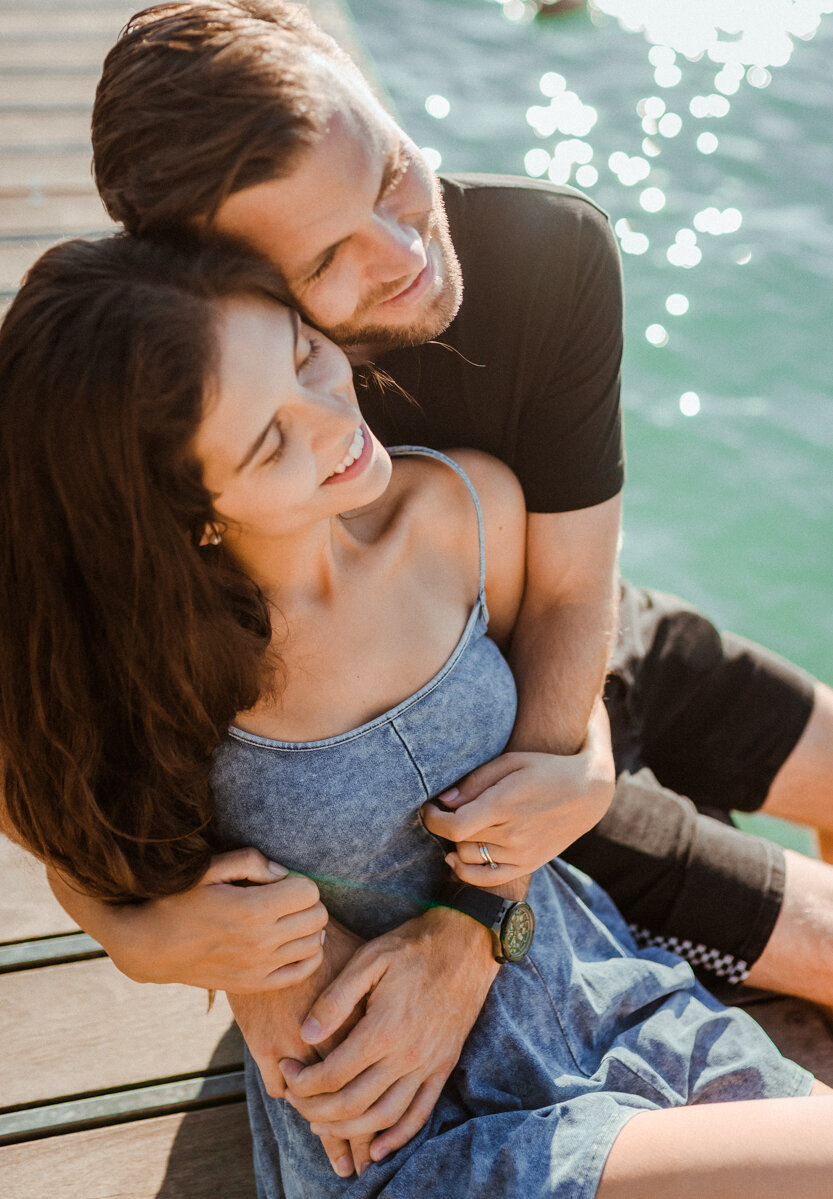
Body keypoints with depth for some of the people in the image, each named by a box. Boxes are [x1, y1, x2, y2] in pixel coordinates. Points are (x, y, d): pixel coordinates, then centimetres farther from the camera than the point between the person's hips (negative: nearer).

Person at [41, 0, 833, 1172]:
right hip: (436, 764, -4)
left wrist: (465, 943, -34)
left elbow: (573, 597, -24)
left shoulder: (555, 247, -28)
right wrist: (145, 933, -45)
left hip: (601, 662, 4)